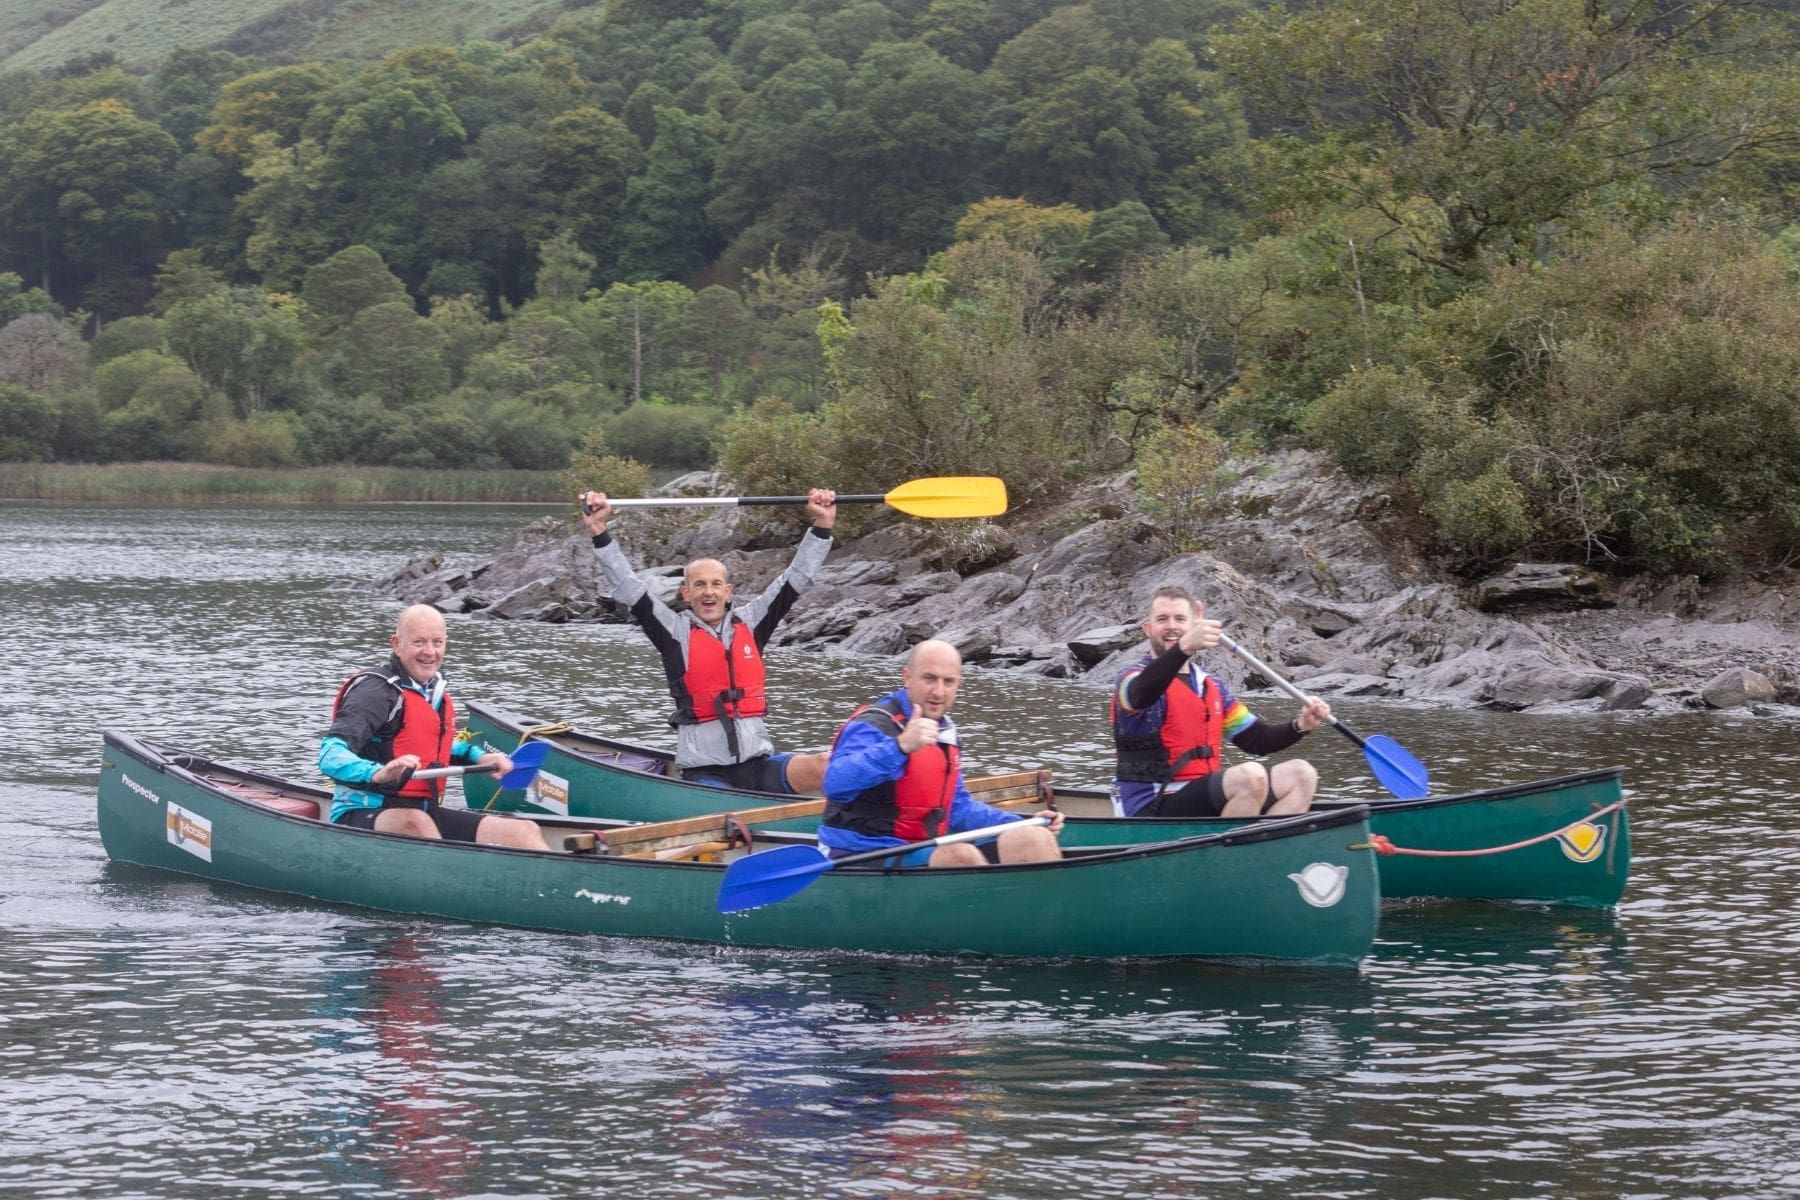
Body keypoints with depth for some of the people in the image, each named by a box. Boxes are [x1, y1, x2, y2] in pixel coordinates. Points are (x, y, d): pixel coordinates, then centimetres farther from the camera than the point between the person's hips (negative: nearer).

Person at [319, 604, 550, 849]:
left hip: (427, 812, 8)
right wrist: (377, 773, -44)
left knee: (525, 832, -5)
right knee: (415, 822, -42)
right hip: (362, 817, -8)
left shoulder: (436, 691, 14)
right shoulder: (376, 691, -13)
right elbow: (330, 755, -26)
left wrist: (478, 758, 19)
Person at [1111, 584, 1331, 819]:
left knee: (1301, 774, -2)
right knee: (1250, 775, -29)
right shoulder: (1133, 678, -4)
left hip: (1206, 804, 8)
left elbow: (1256, 740, 20)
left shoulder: (1211, 687, 21)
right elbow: (1142, 694, -30)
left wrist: (1301, 726, 1)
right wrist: (1184, 647, -46)